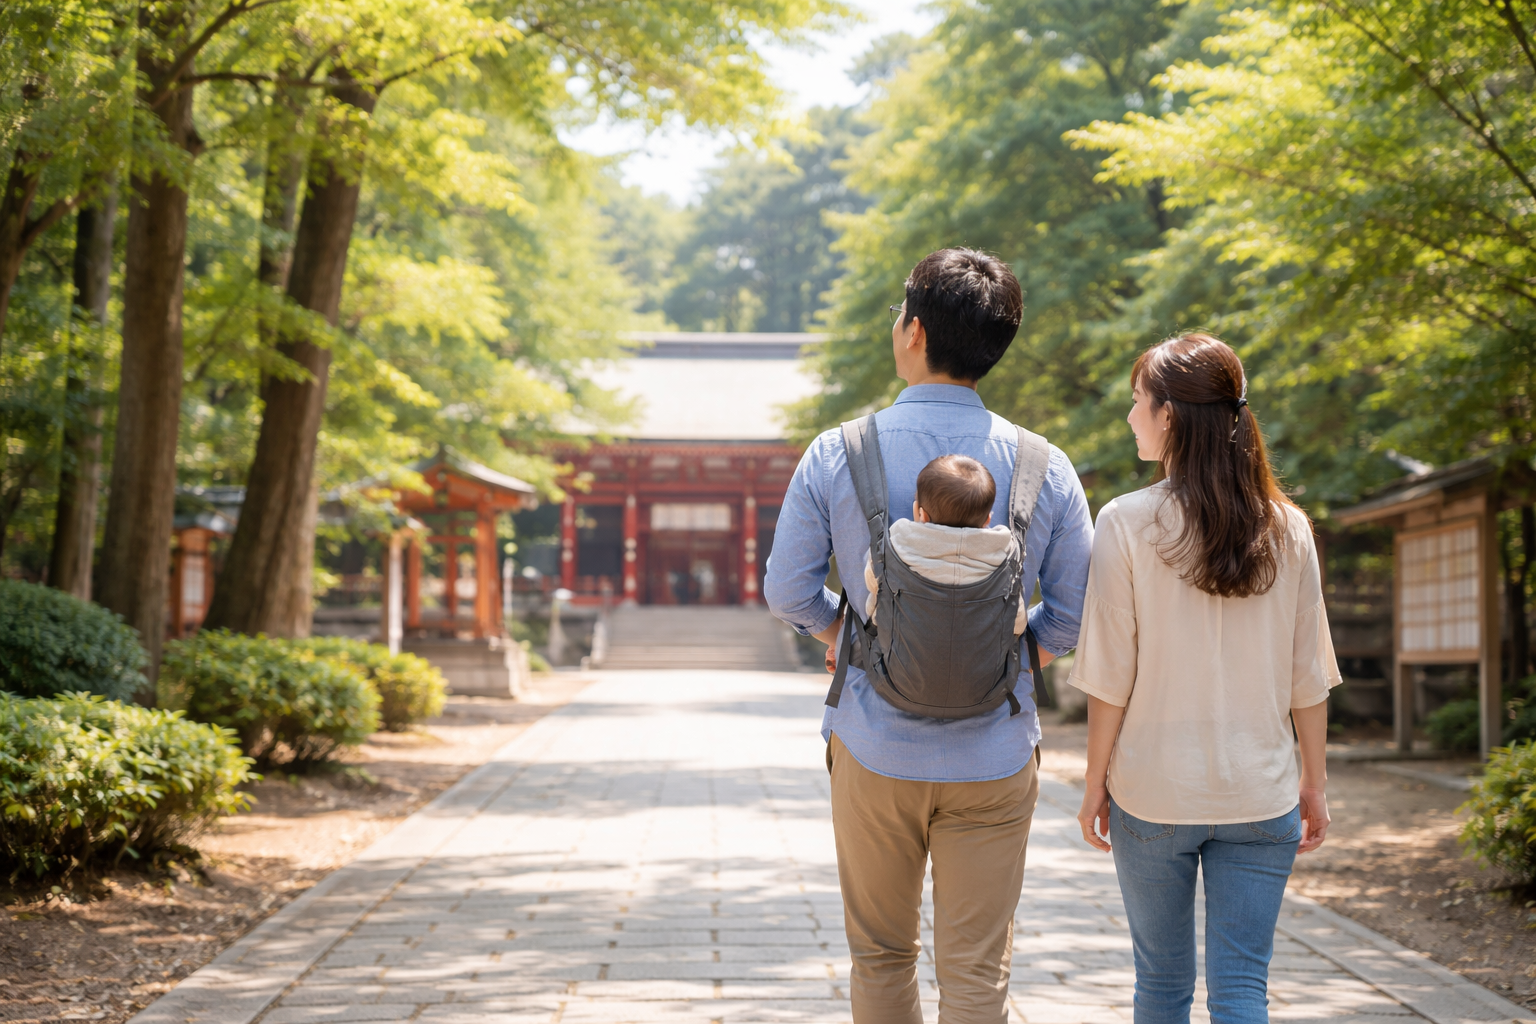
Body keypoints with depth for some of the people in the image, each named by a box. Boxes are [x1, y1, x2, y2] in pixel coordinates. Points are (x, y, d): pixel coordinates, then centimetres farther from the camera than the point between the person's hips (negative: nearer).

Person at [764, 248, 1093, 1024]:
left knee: (880, 954, 17)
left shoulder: (835, 456, -7)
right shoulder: (1044, 468, -4)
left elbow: (788, 594, -2)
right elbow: (1074, 615, 0)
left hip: (874, 750, 0)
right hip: (994, 755, 0)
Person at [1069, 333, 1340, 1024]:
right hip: (1260, 797, 2)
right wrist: (1314, 783, 13)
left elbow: (1112, 676, -7)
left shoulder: (1128, 523, -8)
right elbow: (1308, 676, 3)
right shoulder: (1287, 528, 0)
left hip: (1154, 793, -2)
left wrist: (1096, 783, 3)